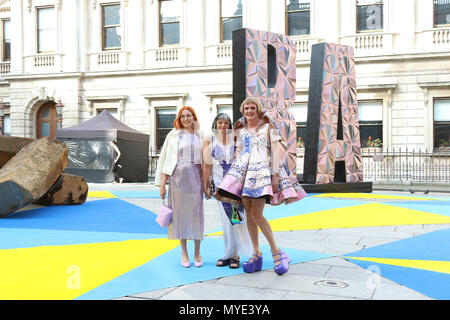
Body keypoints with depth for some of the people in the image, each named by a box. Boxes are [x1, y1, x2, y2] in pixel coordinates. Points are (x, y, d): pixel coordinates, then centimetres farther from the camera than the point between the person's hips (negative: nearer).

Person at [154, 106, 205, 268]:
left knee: (196, 213, 2)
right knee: (180, 213, 2)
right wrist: (162, 184, -1)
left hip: (195, 177, 1)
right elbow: (165, 160, 4)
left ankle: (197, 252, 13)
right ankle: (184, 252, 13)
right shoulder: (173, 135, 7)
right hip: (177, 177, -1)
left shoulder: (200, 136, 12)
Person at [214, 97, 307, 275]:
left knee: (256, 214, -16)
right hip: (244, 171, 5)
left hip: (263, 171, -5)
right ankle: (256, 254, 9)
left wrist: (275, 174, -11)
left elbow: (276, 151, -1)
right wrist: (233, 173, 13)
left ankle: (276, 251, -4)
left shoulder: (268, 127, 7)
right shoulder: (240, 130, 20)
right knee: (249, 215, 1)